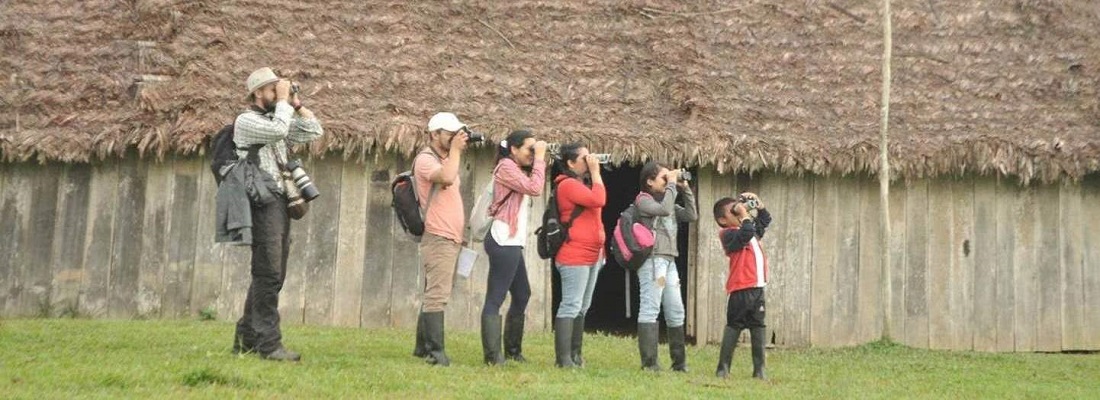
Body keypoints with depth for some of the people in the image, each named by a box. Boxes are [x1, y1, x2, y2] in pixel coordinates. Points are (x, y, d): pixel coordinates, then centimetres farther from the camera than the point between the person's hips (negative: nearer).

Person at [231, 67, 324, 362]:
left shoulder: (276, 119, 21)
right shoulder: (246, 121, -4)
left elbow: (314, 132, 21)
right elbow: (278, 130, -22)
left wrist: (296, 104, 13)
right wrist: (283, 101, -9)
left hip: (281, 203, 9)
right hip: (263, 202, -9)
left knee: (269, 276, 11)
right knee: (269, 275, -12)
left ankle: (247, 338, 18)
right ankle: (269, 343, -12)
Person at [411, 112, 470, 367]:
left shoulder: (446, 159, 21)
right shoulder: (425, 159, -8)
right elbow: (446, 178, -27)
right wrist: (455, 149, -18)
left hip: (451, 239, 10)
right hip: (438, 238, -10)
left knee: (435, 295, 12)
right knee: (437, 295, -14)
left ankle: (423, 347, 18)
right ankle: (436, 352, -17)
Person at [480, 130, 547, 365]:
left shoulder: (517, 169, 23)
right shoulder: (506, 166, -10)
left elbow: (534, 189, 14)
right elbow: (535, 188, -18)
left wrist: (540, 160, 8)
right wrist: (540, 158, -11)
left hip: (512, 242, 11)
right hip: (503, 241, -11)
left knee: (522, 295, 16)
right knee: (495, 298, -11)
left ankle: (512, 350, 24)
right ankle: (493, 356, -13)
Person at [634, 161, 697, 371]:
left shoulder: (668, 201, 20)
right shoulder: (643, 200, -2)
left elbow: (692, 216, 12)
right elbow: (664, 210, -21)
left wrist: (685, 189, 8)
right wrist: (672, 185, -11)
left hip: (669, 261, 8)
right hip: (652, 260, -8)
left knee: (676, 311, 9)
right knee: (650, 309, -10)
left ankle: (679, 361, 15)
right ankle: (649, 362, -11)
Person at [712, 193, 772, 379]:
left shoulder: (752, 229, 21)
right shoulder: (728, 234, -5)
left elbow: (765, 220, 36)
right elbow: (745, 234, -24)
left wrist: (757, 203, 22)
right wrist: (744, 215, -12)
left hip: (757, 287, 8)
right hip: (740, 289, -8)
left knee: (758, 326, 7)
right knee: (734, 326, -5)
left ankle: (759, 369, 11)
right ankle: (723, 367, 0)